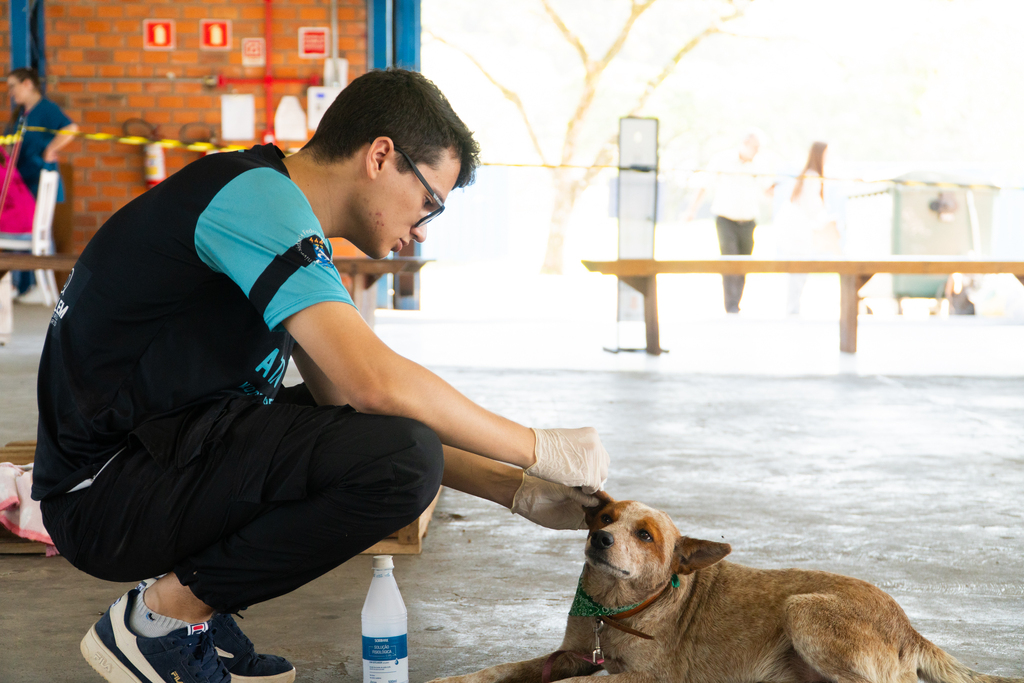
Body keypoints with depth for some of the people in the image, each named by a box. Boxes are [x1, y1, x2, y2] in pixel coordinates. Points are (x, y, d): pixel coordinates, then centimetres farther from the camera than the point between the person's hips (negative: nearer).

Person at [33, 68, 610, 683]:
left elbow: (345, 400, 14)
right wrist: (539, 450, -14)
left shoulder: (280, 216, 16)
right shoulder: (257, 196, -16)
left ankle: (186, 593, 9)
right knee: (404, 457, -23)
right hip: (110, 489, -10)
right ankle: (160, 617, -8)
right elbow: (375, 382, -27)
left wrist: (515, 490, 7)